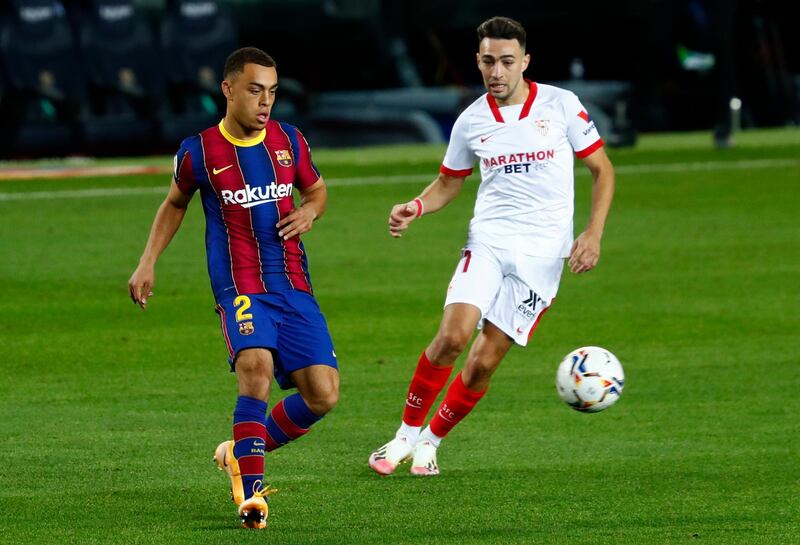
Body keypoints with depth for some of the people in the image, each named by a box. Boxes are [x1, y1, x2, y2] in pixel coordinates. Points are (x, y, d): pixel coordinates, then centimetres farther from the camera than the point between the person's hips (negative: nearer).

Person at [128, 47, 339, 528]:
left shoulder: (289, 141, 7)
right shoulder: (199, 152, -1)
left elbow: (317, 189, 24)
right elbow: (176, 204, 18)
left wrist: (309, 212, 1)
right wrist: (148, 264, 11)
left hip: (295, 288, 4)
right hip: (240, 286, -4)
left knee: (323, 394, -5)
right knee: (255, 364, -32)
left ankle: (243, 453, 20)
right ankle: (251, 490, -27)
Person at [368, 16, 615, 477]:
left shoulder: (560, 105, -2)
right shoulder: (472, 122, 5)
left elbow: (602, 169, 5)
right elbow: (449, 183, 20)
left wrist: (593, 234, -6)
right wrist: (416, 207, -1)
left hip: (542, 250, -1)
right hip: (488, 240, 1)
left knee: (485, 361, -7)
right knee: (452, 336, -19)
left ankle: (431, 441, 12)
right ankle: (407, 434, -4)